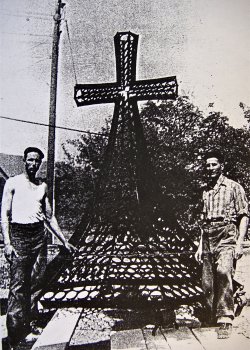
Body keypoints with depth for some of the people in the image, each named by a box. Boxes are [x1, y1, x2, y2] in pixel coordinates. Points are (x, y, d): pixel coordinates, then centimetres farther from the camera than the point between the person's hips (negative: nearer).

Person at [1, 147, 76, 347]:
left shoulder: (43, 186, 15)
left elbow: (49, 217, 19)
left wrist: (64, 241, 16)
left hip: (39, 235, 5)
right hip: (19, 234, -4)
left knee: (35, 283, 6)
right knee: (18, 284, -6)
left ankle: (29, 326, 17)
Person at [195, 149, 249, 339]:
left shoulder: (234, 187, 2)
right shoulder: (206, 191, 17)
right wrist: (200, 245, 17)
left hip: (226, 237, -5)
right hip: (208, 240, 6)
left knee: (223, 271, -29)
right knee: (207, 283, 5)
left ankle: (225, 319, -23)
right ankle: (213, 320, 21)